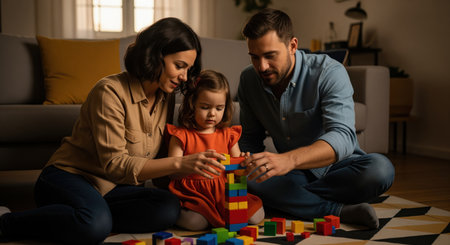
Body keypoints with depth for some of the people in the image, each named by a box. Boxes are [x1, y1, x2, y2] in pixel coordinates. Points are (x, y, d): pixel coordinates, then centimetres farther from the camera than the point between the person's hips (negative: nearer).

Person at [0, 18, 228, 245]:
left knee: (168, 208, -22)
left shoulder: (166, 98, 3)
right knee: (95, 225, -39)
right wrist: (179, 163, -35)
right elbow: (115, 164, -26)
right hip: (68, 178, -7)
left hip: (113, 188, 7)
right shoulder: (110, 92, -20)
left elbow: (160, 157, 9)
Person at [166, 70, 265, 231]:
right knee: (194, 222, -33)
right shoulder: (181, 136, 0)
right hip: (193, 192, -3)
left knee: (255, 216, -16)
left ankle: (218, 215, 8)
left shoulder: (228, 134, 12)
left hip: (224, 191, 4)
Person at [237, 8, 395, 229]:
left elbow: (342, 137, -37)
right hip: (295, 173, 3)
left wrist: (289, 159, -56)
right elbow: (250, 139, 5)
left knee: (380, 169, -35)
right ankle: (341, 211, -29)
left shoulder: (329, 73, -22)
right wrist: (246, 166, -20)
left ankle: (294, 199, -23)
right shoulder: (249, 80, -6)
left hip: (337, 167, -3)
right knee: (248, 177, -30)